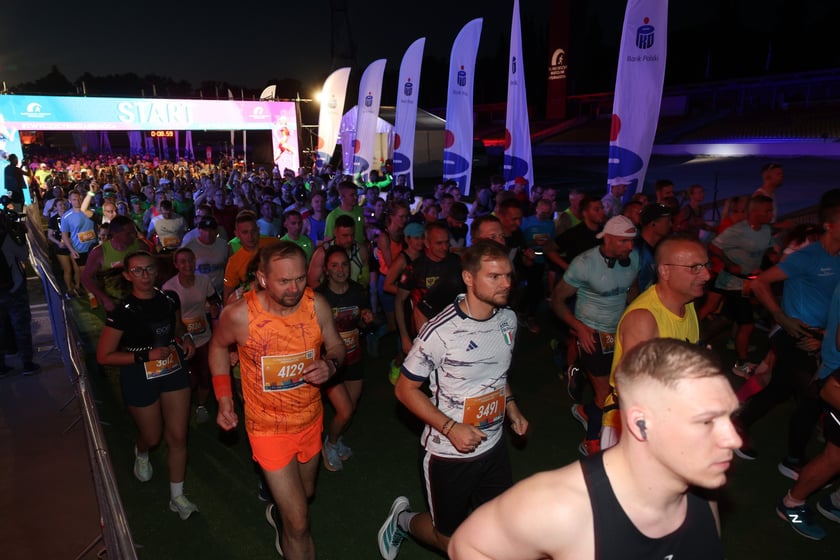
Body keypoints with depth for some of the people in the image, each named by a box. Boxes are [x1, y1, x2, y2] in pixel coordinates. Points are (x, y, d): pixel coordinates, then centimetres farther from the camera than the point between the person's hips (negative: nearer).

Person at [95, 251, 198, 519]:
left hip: (174, 370, 3)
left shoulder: (170, 299, -5)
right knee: (152, 437, 16)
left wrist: (186, 337, -7)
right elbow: (104, 356, -14)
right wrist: (146, 356, -22)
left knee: (178, 436, 6)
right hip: (140, 379, -3)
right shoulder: (122, 312, -19)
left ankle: (177, 496, 23)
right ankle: (141, 453, 55)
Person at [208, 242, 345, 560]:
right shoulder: (239, 315, -22)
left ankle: (278, 513, 64)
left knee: (305, 494, 30)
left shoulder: (317, 305, -18)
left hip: (311, 419, 4)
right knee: (299, 524, -3)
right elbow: (218, 346, 0)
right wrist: (224, 398, -4)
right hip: (269, 427, -4)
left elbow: (336, 347, -2)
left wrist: (330, 365, -24)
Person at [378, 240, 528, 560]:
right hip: (449, 452, -5)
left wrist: (511, 407, 3)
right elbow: (405, 389, -16)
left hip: (494, 446, 6)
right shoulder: (440, 332, -24)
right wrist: (450, 428, -24)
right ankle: (403, 519, 42)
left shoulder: (508, 319, -3)